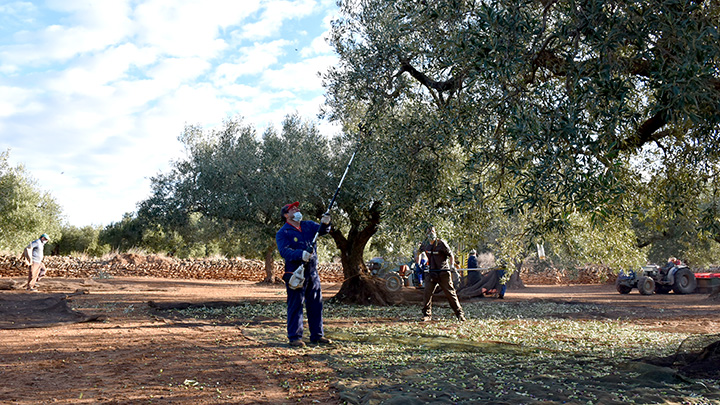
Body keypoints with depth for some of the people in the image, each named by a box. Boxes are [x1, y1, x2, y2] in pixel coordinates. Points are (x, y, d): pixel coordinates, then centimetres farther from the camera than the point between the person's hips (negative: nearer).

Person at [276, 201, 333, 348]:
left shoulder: (308, 225, 13)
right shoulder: (282, 233, -5)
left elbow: (322, 230, 4)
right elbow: (284, 251, -19)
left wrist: (325, 223, -19)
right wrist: (301, 254, -34)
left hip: (312, 273, 6)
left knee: (316, 304, 11)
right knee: (295, 305, -2)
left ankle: (317, 335, 21)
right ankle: (295, 337, 6)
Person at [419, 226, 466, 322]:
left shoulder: (441, 243, -9)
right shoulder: (425, 244, 7)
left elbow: (451, 255, -6)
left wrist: (452, 265, -22)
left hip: (443, 272, -4)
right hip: (432, 272, 4)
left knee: (450, 293, -3)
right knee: (427, 293, -5)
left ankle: (460, 314, 6)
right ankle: (426, 315, 6)